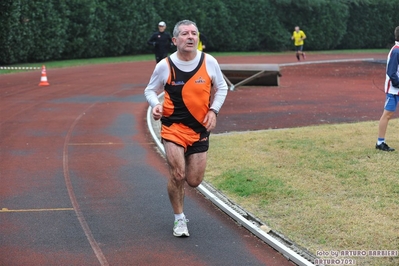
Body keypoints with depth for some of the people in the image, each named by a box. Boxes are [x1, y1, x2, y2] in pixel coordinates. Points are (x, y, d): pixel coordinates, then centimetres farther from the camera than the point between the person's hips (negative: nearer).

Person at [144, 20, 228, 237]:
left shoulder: (209, 62, -5)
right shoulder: (164, 66, -10)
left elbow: (221, 88, 10)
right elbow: (150, 90, 5)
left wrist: (213, 110, -4)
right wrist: (155, 105, -16)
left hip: (200, 129, 2)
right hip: (173, 127, -2)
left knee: (194, 181, 3)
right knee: (177, 175, -13)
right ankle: (179, 219, 9)